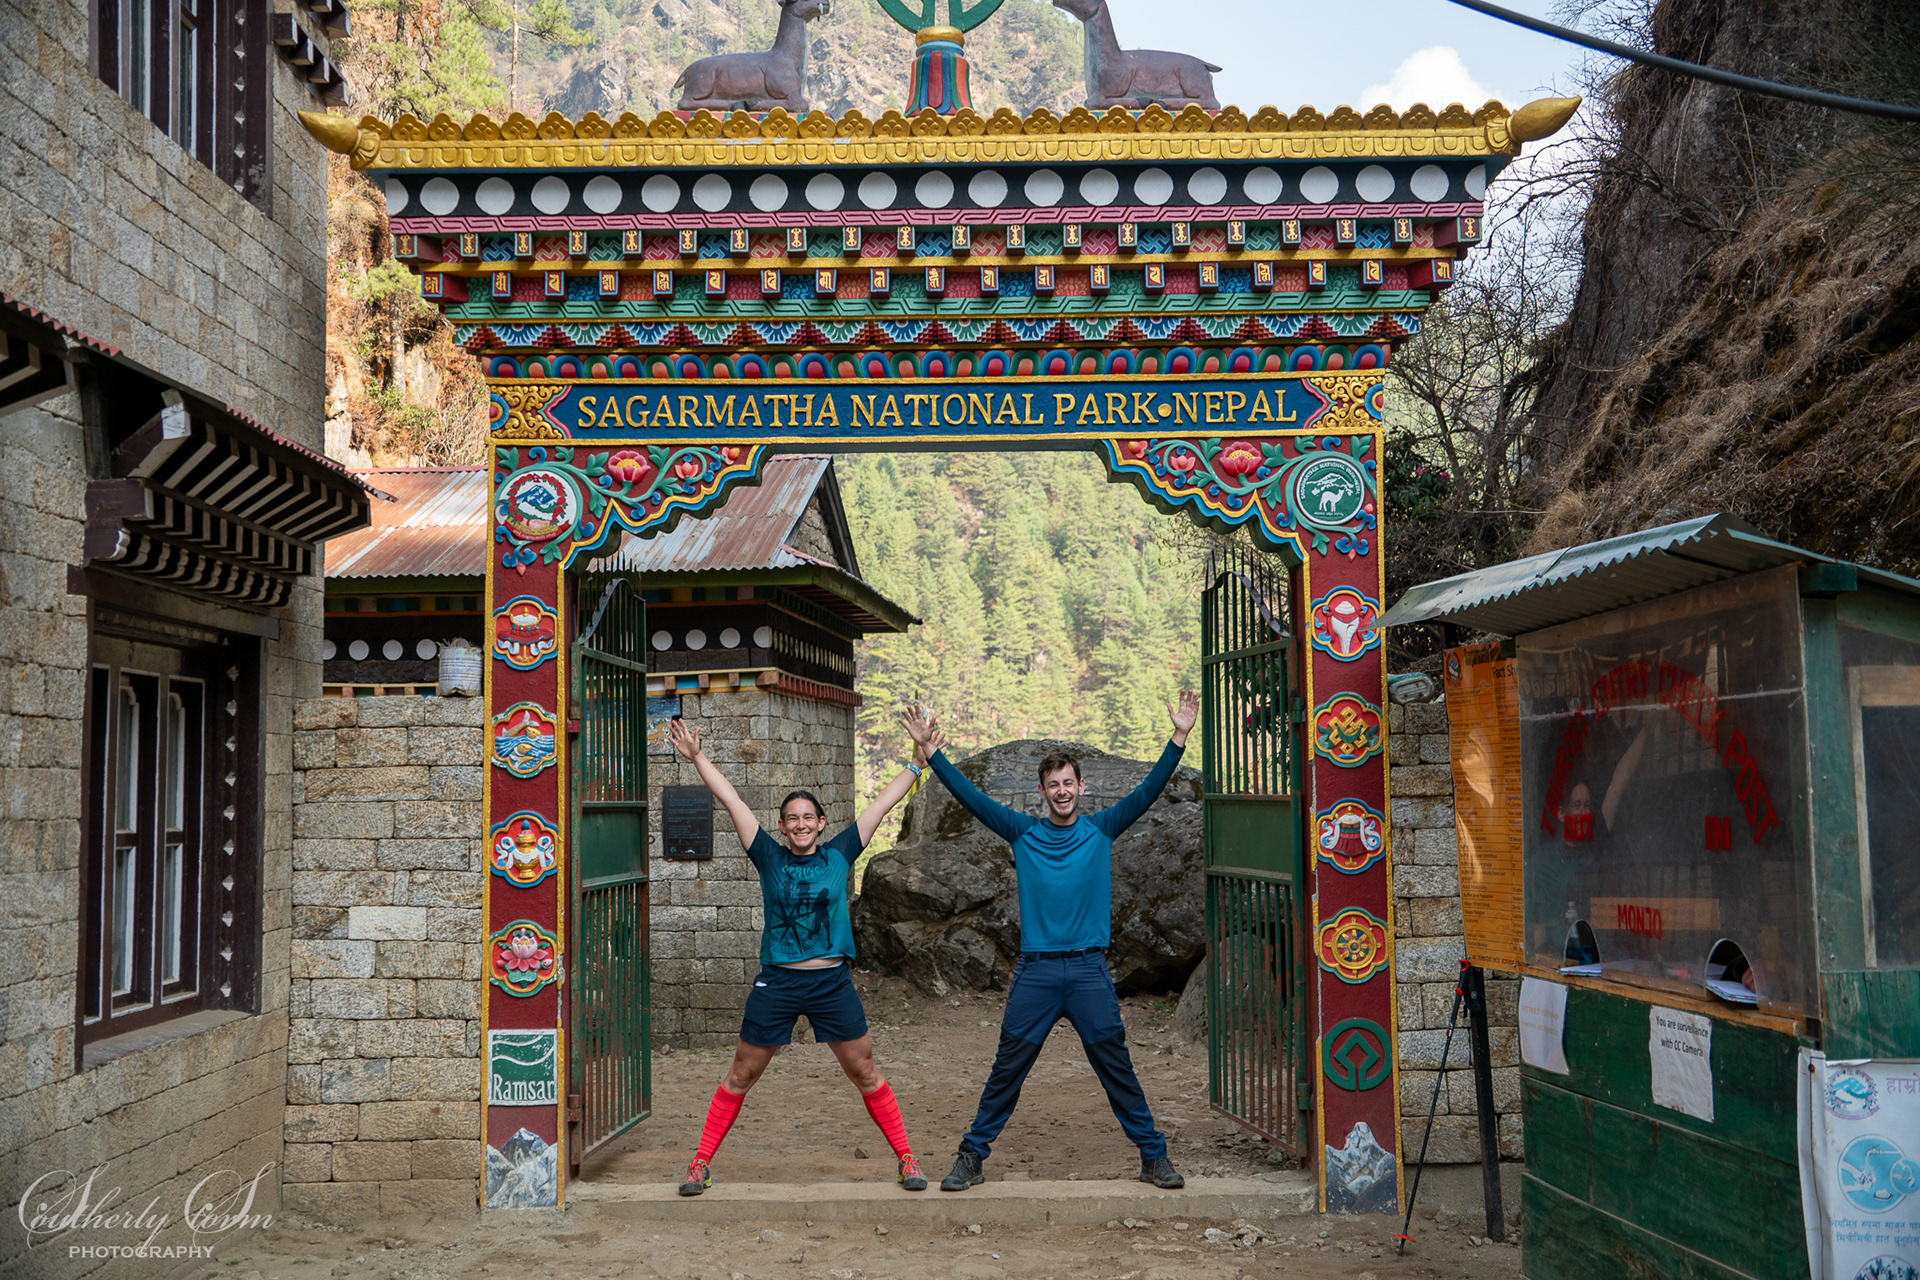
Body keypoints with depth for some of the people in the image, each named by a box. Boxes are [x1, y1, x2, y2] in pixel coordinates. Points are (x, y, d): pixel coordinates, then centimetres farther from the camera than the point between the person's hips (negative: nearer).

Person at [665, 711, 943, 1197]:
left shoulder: (839, 856, 4)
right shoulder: (770, 859, 2)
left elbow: (883, 802, 8)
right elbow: (731, 800, 0)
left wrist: (917, 763, 9)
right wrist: (697, 758, -1)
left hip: (833, 982, 0)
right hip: (777, 982, 0)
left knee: (865, 1073, 6)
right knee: (741, 1076, 6)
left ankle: (906, 1158, 16)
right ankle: (701, 1161, 17)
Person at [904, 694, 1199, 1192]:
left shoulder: (1101, 830, 5)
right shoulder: (1023, 832, 6)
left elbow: (1148, 790, -2)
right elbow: (971, 797, 1)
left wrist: (1179, 738, -11)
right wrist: (931, 752, -6)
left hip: (1090, 969, 0)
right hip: (1035, 970, 0)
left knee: (1117, 1068, 5)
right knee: (1007, 1069, 4)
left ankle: (1154, 1156, 15)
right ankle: (971, 1156, 14)